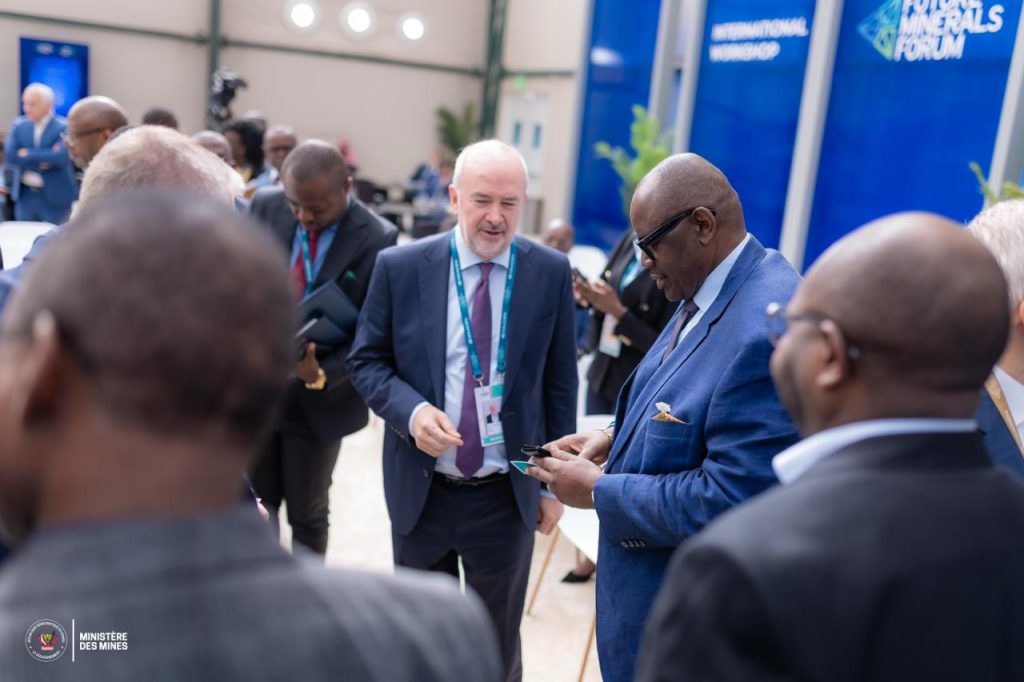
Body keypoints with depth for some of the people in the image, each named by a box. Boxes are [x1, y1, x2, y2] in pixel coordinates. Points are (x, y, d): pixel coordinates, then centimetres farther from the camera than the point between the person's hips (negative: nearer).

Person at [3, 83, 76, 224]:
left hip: (56, 198, -5)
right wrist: (42, 160, -15)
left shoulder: (65, 127, -8)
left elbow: (61, 156, -23)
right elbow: (9, 155, -5)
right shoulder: (18, 125, 6)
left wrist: (28, 154, -13)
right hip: (25, 197, 5)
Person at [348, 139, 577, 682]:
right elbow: (366, 361, 0)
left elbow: (559, 381, 1)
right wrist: (410, 410, -20)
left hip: (507, 496, 0)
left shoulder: (551, 273, -6)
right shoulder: (400, 266, -8)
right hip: (420, 490, 1)